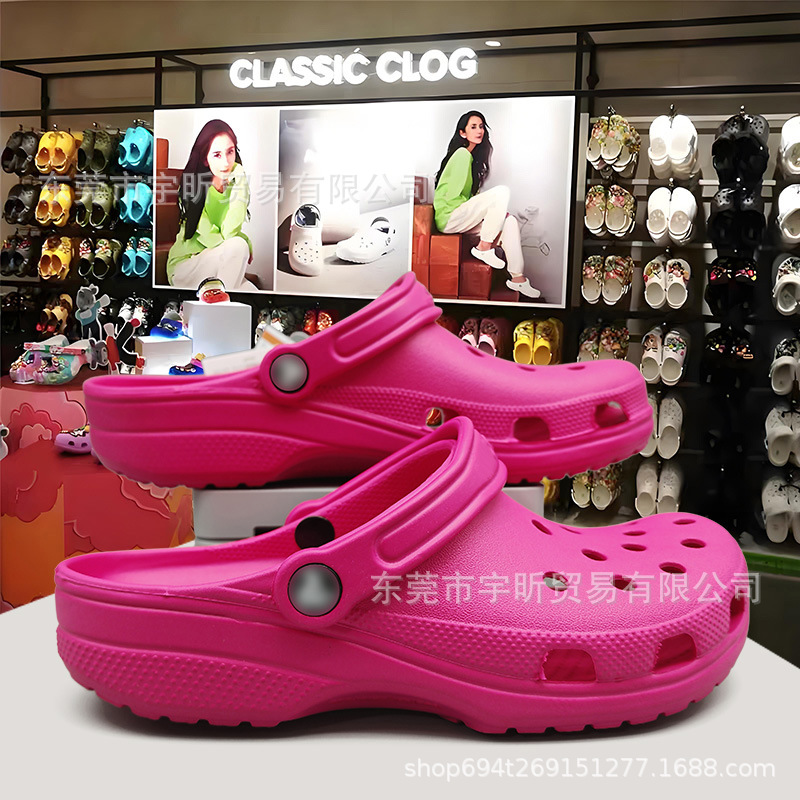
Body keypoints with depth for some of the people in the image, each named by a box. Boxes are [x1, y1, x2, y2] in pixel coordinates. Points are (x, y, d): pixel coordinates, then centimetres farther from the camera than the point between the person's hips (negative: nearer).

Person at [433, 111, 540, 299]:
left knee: (510, 221, -6)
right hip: (448, 216, -9)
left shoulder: (472, 156, 19)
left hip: (461, 216, 9)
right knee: (502, 191, -22)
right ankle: (484, 247, -16)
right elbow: (452, 196, -18)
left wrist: (492, 210, 7)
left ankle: (517, 277, -7)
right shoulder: (462, 154, -12)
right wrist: (489, 208, -8)